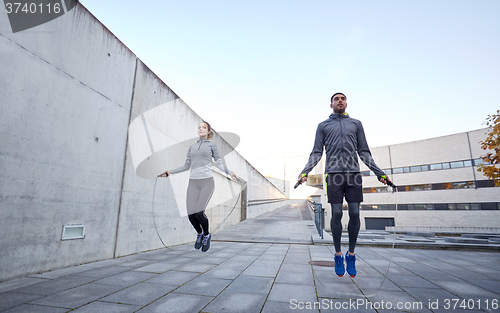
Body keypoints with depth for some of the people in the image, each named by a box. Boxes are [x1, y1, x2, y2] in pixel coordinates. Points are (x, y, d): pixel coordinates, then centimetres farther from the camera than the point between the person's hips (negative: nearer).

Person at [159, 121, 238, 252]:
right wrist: (171, 171, 11)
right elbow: (186, 166, 20)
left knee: (199, 212, -17)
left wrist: (230, 172, -14)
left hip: (207, 181, -3)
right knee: (191, 214, -8)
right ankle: (199, 233, 23)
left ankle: (206, 234, 13)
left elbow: (219, 163, 3)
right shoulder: (192, 147, 18)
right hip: (193, 183, 3)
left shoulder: (212, 146, 9)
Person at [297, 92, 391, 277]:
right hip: (334, 174, -1)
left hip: (353, 173, 2)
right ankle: (338, 255, 11)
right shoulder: (323, 126, 16)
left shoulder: (356, 124, 20)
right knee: (336, 214, -4)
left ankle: (351, 254, 14)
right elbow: (317, 153, 10)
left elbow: (364, 152, 18)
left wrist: (379, 172, 11)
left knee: (354, 214, -2)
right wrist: (305, 171, -3)